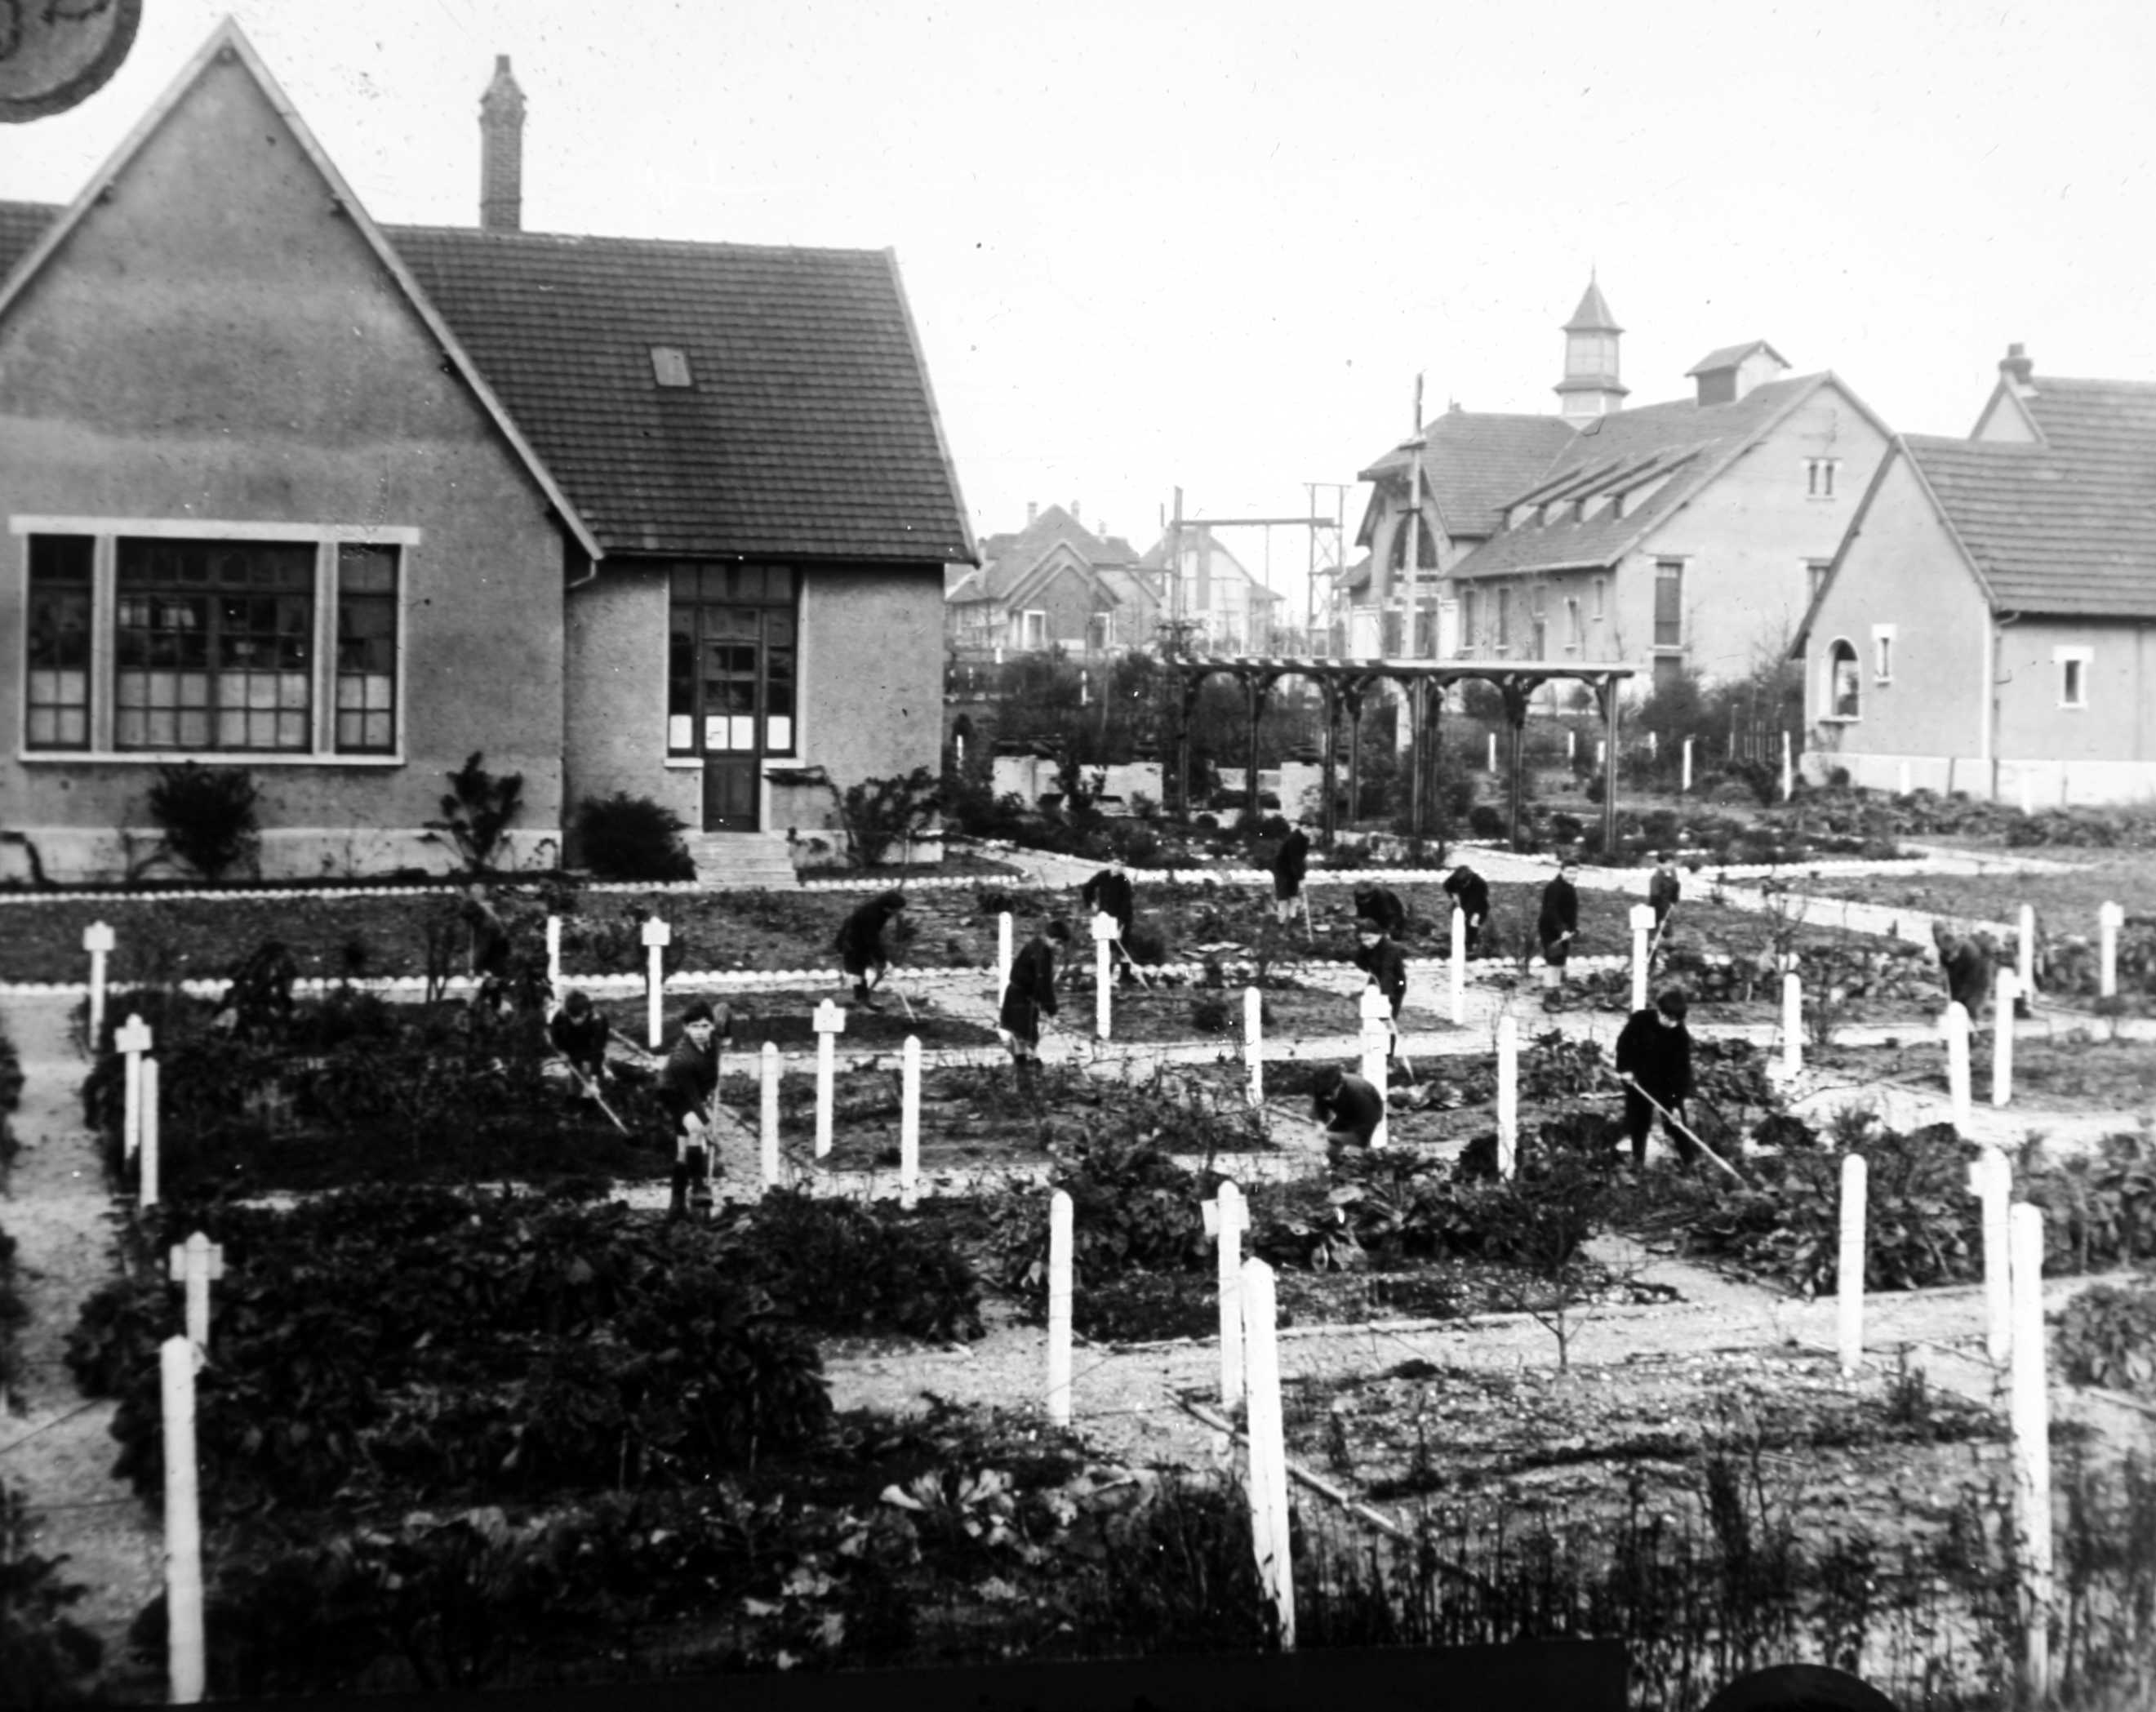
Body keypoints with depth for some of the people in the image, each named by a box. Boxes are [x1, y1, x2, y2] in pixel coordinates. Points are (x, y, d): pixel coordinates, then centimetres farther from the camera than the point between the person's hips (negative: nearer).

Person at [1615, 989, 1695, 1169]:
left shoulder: (1681, 1035, -23)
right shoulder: (1640, 1020, -22)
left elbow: (1682, 1069, -21)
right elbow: (1624, 1041, -5)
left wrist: (1677, 1103, -24)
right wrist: (1625, 1068, -14)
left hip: (1667, 1083, -1)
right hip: (1638, 1080, 1)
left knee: (1676, 1120, 1)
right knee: (1638, 1120, 11)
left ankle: (1690, 1160, 13)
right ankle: (1638, 1159, 27)